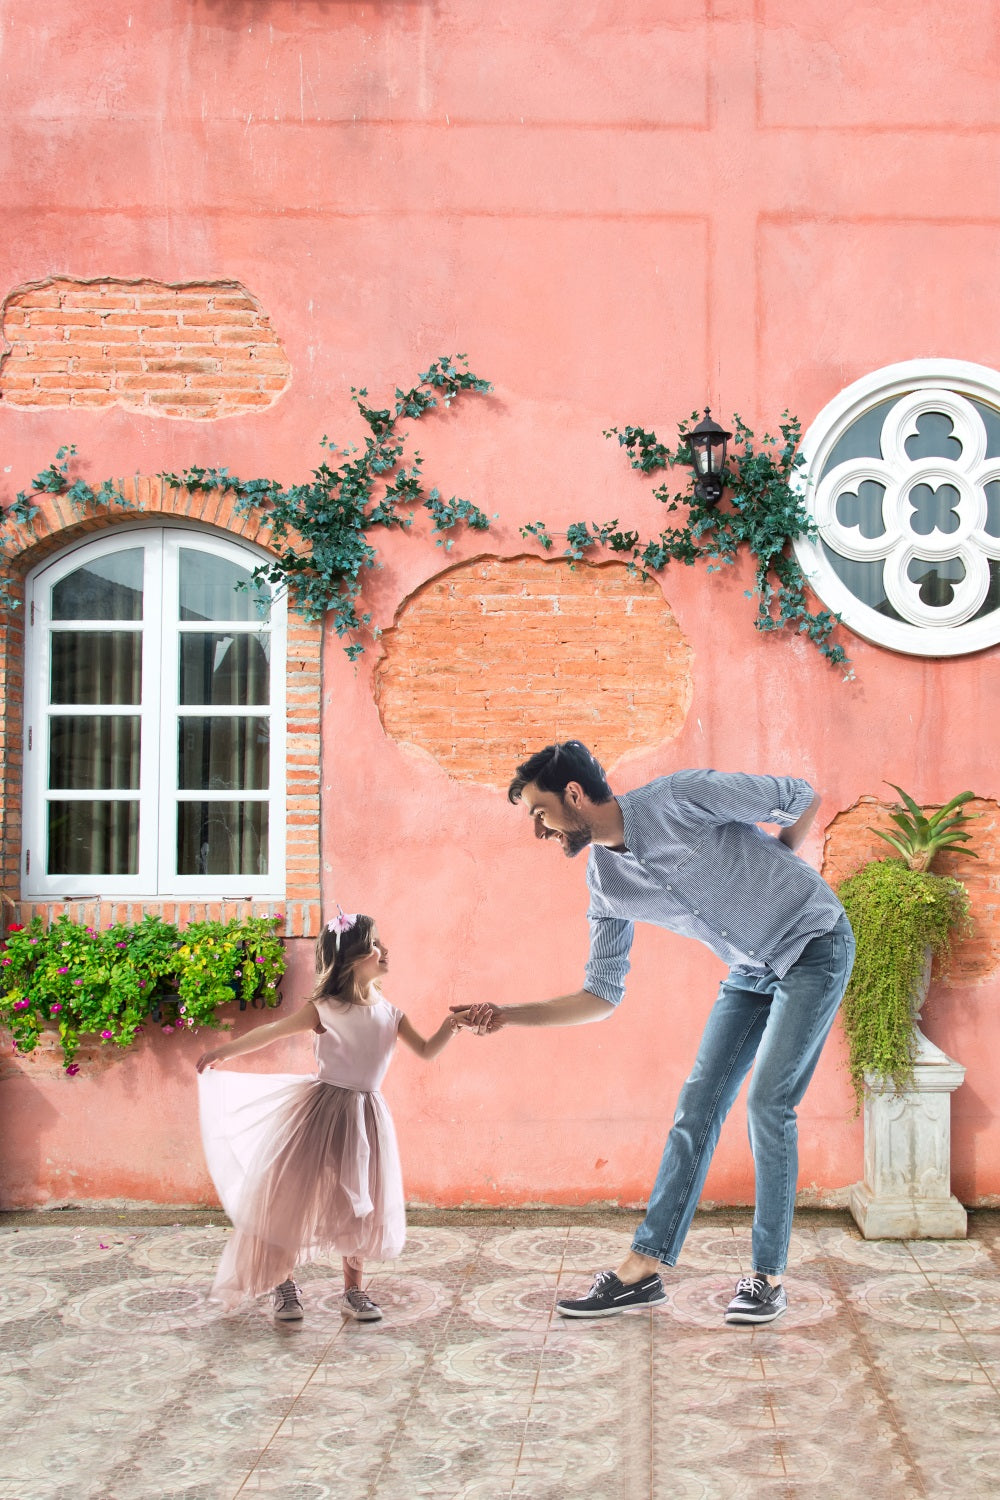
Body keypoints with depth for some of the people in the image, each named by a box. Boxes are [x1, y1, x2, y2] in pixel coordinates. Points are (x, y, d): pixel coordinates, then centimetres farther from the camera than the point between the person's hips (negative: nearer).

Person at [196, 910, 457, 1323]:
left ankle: (353, 1289, 22)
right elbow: (273, 1031, -3)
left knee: (359, 1204, 9)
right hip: (322, 1110, -4)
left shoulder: (390, 1014, 1)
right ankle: (283, 1283, 18)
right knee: (295, 1196, 1)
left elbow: (426, 1050, 7)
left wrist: (450, 1025, -10)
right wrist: (223, 1052, 3)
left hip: (365, 1116, 4)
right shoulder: (324, 1009, -11)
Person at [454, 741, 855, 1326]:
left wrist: (770, 871, -1)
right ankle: (643, 1269, 5)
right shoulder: (606, 884, -4)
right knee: (698, 1106, 1)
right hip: (750, 972, 6)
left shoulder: (683, 796, -24)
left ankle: (768, 1278, 0)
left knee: (768, 1105, -12)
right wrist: (509, 1014, -9)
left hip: (814, 945, -6)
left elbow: (805, 799, -12)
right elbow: (601, 997, 0)